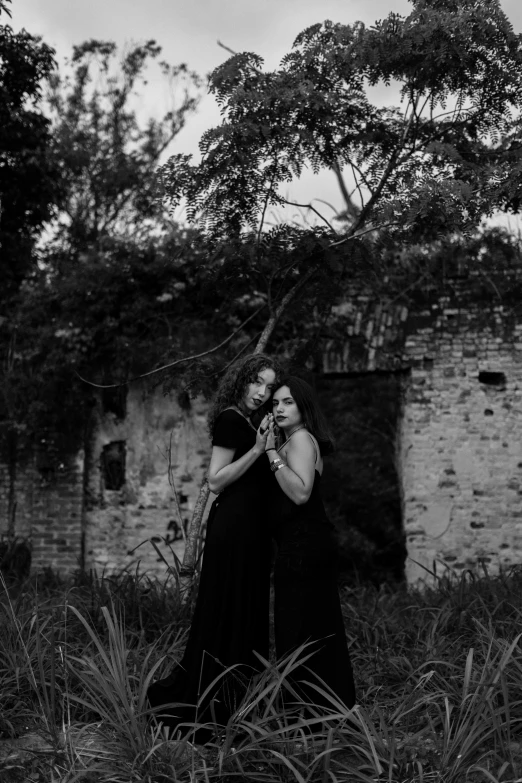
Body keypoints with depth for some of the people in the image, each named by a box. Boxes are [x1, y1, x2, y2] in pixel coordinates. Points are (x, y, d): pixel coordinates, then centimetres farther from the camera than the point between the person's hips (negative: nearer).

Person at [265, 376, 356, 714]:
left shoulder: (301, 438, -10)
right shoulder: (290, 441, 20)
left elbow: (300, 492, -24)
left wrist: (272, 453, -21)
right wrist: (272, 447, 7)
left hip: (303, 546, -11)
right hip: (312, 543, 11)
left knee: (299, 632, -7)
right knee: (322, 631, 14)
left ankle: (306, 709, -3)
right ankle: (335, 707, 22)